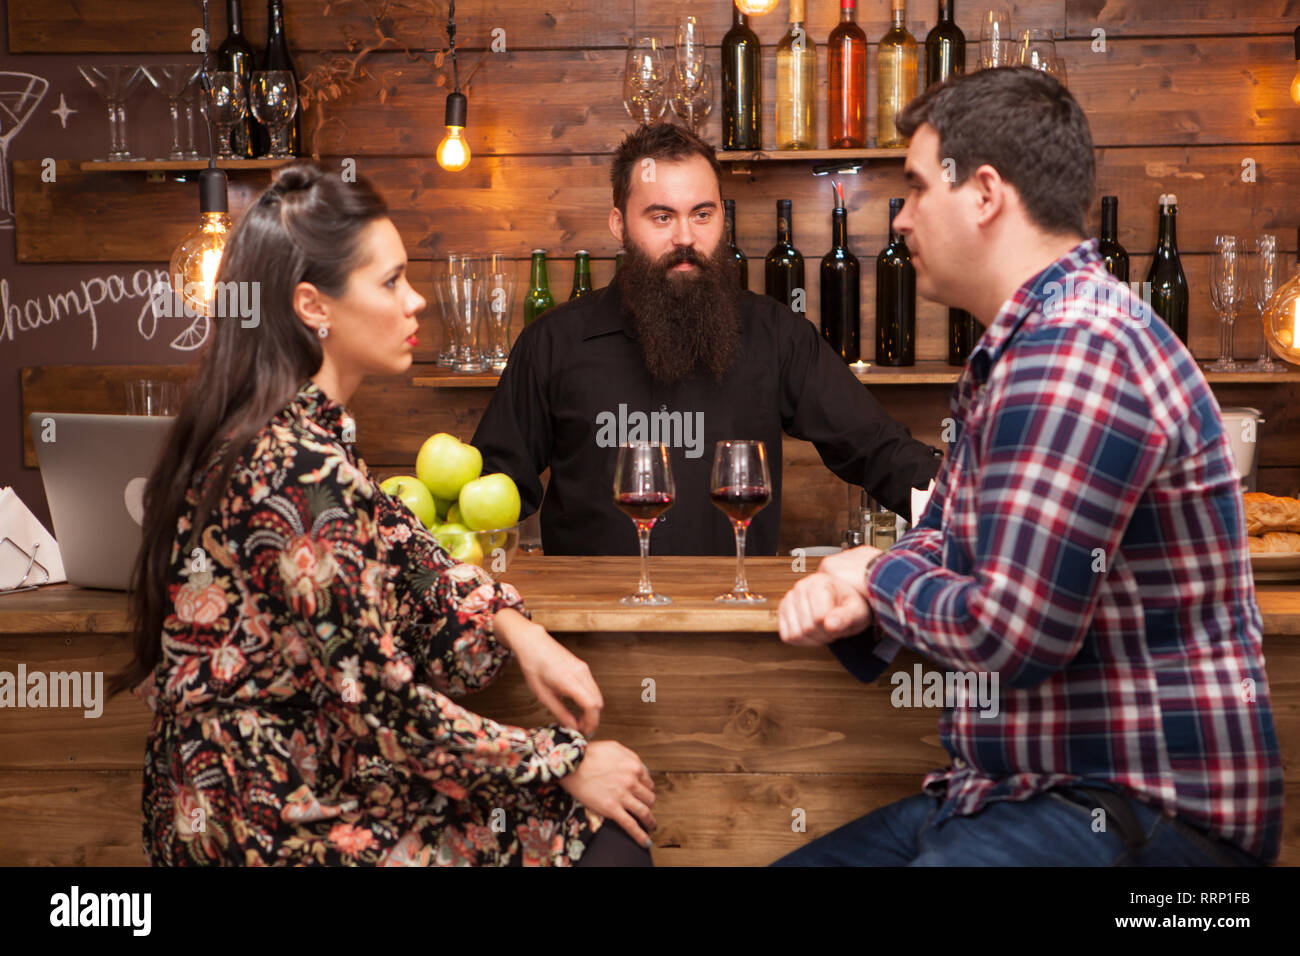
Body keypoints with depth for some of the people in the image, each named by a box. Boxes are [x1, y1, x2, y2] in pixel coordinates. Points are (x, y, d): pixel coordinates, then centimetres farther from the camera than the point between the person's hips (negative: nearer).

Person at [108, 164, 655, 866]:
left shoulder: (284, 432, 4)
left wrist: (514, 628, -1)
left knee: (606, 825, 7)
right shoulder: (301, 472, -25)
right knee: (606, 840, -5)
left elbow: (401, 557, 15)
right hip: (276, 827, -9)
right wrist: (567, 763, -12)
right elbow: (384, 703, -22)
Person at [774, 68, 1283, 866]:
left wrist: (881, 575, -6)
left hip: (1147, 814, -10)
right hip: (1030, 790, 10)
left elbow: (1009, 633, -26)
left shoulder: (1077, 351, -21)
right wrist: (854, 600, -2)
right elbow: (943, 541, 21)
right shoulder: (1015, 350, 14)